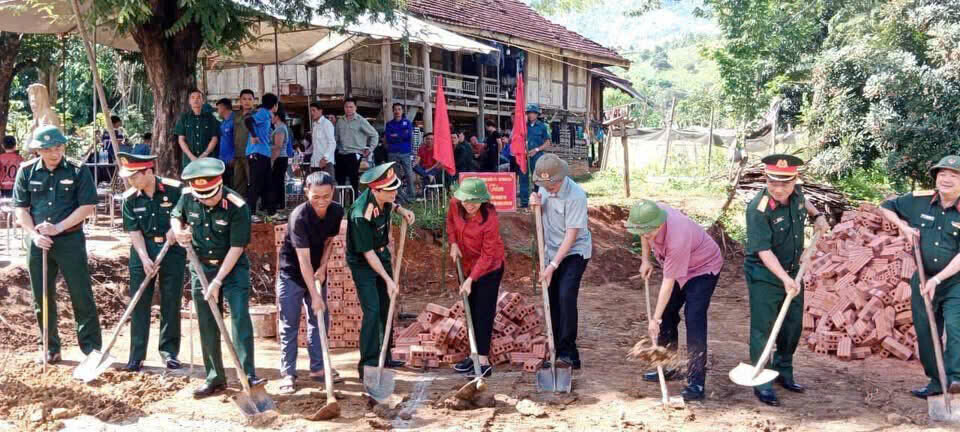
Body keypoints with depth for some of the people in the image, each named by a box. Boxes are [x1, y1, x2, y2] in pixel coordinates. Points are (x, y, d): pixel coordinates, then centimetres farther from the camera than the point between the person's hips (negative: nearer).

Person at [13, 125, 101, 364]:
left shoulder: (78, 171, -5)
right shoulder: (26, 172, 3)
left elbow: (88, 206, -8)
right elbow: (20, 208, 5)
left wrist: (58, 227, -14)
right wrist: (34, 234, -9)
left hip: (71, 240, -3)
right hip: (39, 243, 3)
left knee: (81, 296, -2)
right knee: (42, 298, 10)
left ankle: (92, 348, 6)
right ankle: (51, 348, 23)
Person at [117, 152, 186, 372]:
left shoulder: (175, 190, -13)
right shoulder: (130, 198, -4)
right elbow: (134, 232, -4)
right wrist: (145, 259, -14)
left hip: (173, 250, -2)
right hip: (143, 251, 2)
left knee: (171, 304, 5)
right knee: (139, 304, 3)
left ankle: (169, 352, 18)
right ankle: (136, 356, 10)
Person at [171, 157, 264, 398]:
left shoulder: (237, 207, -22)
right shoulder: (188, 197, -8)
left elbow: (236, 248, -20)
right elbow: (175, 217, 14)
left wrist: (217, 281, -20)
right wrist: (178, 231, -10)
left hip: (233, 268, -4)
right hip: (201, 267, 5)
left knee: (240, 319, -15)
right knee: (207, 326, 7)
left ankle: (249, 376, -14)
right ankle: (215, 379, 17)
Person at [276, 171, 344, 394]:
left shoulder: (336, 211, -11)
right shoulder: (299, 217, -29)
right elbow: (304, 260, -31)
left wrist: (323, 268, -8)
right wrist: (314, 295, -33)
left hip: (316, 273, 6)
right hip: (292, 273, -6)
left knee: (320, 320, 10)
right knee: (289, 325, -2)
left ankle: (317, 368, 21)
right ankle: (288, 373, 6)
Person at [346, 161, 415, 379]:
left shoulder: (383, 198, -12)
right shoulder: (360, 214, -33)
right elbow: (368, 254, -26)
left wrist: (400, 210, -3)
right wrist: (388, 280, -24)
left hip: (382, 255, 8)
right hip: (363, 264, -8)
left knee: (385, 308, 13)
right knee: (372, 311, -14)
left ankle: (384, 358, 26)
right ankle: (367, 365, -4)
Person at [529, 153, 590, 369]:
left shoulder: (575, 195, -24)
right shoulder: (545, 188, -2)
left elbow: (571, 235, -23)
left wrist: (553, 265, -23)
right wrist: (536, 205, -9)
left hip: (574, 252, -7)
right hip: (552, 251, 7)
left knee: (566, 297, -20)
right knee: (552, 300, 7)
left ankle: (568, 354, -14)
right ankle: (556, 351, 17)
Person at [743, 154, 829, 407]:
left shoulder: (795, 194, -6)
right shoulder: (758, 209, -27)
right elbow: (764, 251, -30)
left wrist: (816, 215, 10)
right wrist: (785, 278, -38)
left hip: (792, 272, 7)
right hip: (764, 275, -7)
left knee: (793, 326, 16)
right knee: (763, 329, -2)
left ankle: (784, 373, 33)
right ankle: (762, 384, 8)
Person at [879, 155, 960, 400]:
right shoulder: (919, 201, -2)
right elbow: (886, 207, 14)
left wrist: (937, 279, -23)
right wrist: (904, 227, -3)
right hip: (924, 280, 4)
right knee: (925, 332, 10)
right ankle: (936, 381, 22)